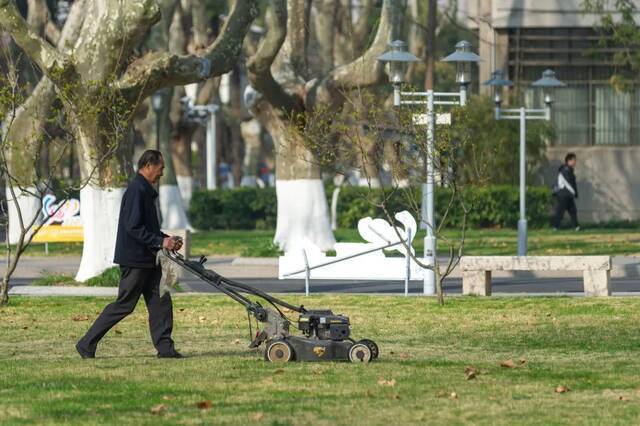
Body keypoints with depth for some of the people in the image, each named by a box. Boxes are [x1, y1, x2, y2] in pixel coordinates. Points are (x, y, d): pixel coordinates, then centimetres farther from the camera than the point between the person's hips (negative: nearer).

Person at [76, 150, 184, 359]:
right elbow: (133, 227, -23)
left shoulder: (145, 190, 16)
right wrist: (160, 242, -21)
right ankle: (86, 344, 3)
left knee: (160, 303, 4)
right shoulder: (136, 190, -16)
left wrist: (167, 239, 11)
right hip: (134, 259, -10)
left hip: (147, 259, 10)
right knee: (123, 305, -4)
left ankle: (165, 347, 5)